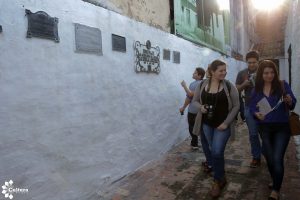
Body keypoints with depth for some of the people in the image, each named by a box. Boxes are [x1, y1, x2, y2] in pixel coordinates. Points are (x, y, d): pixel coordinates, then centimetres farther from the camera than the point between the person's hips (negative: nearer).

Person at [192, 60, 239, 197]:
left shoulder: (229, 86, -9)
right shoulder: (202, 85, -3)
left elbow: (236, 106, -6)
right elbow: (195, 101, 7)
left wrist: (226, 123, -13)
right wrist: (200, 107, -15)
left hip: (223, 125, -3)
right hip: (207, 124, 3)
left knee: (217, 152, -10)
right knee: (214, 152, 15)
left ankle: (217, 181, 14)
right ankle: (221, 177, 37)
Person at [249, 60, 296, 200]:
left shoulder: (283, 85, -6)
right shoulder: (257, 89, 1)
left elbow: (293, 105, -5)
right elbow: (252, 107, 4)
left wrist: (289, 101, -27)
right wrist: (256, 114, -17)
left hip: (282, 127, -3)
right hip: (265, 128, 3)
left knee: (277, 159, -7)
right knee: (269, 158, 15)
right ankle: (275, 181, 40)